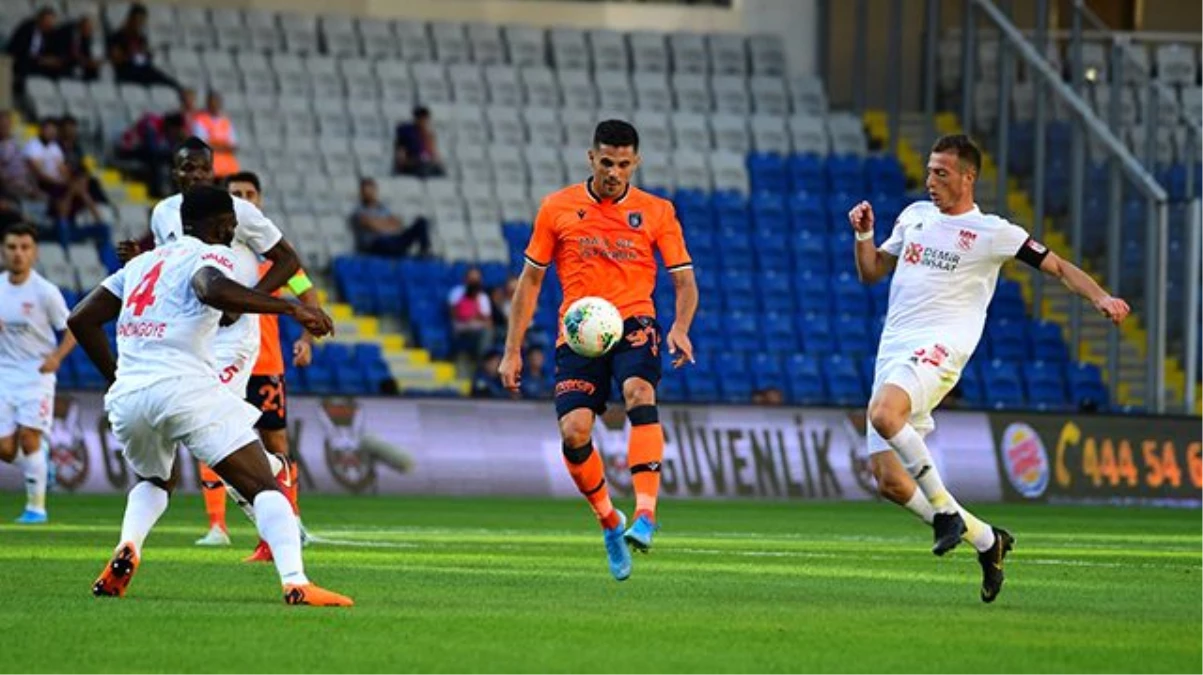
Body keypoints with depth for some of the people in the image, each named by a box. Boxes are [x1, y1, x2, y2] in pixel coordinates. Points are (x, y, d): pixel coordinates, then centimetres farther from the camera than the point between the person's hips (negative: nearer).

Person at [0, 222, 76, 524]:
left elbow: (72, 329, -3)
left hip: (36, 373, -4)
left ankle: (36, 506, -2)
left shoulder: (45, 292, -9)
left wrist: (56, 357, -19)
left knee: (29, 437, -14)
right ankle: (40, 464, 31)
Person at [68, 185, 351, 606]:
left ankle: (127, 549, 7)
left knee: (156, 479, 35)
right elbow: (213, 289, -22)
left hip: (128, 395, 7)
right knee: (263, 488, -6)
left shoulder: (143, 262, 25)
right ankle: (295, 583, -27)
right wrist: (293, 309, -22)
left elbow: (81, 319, 25)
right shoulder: (211, 256, 4)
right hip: (187, 390, -7)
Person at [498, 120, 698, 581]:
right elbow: (531, 280, 13)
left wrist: (680, 327, -14)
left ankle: (645, 513, -38)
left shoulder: (656, 212, 7)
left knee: (639, 393, -32)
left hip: (633, 323, -1)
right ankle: (610, 522, 10)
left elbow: (684, 282, 7)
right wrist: (513, 349, 9)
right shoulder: (557, 208, 8)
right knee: (574, 431, -15)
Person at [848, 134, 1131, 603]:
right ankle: (986, 540, 13)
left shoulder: (991, 232, 2)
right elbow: (871, 272, 27)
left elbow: (1058, 268, 5)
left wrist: (1101, 298, -11)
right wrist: (863, 234, 8)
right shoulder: (915, 215, 19)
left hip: (938, 347, -6)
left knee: (883, 413, -37)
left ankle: (944, 509, -22)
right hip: (893, 349, 6)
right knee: (889, 481, -3)